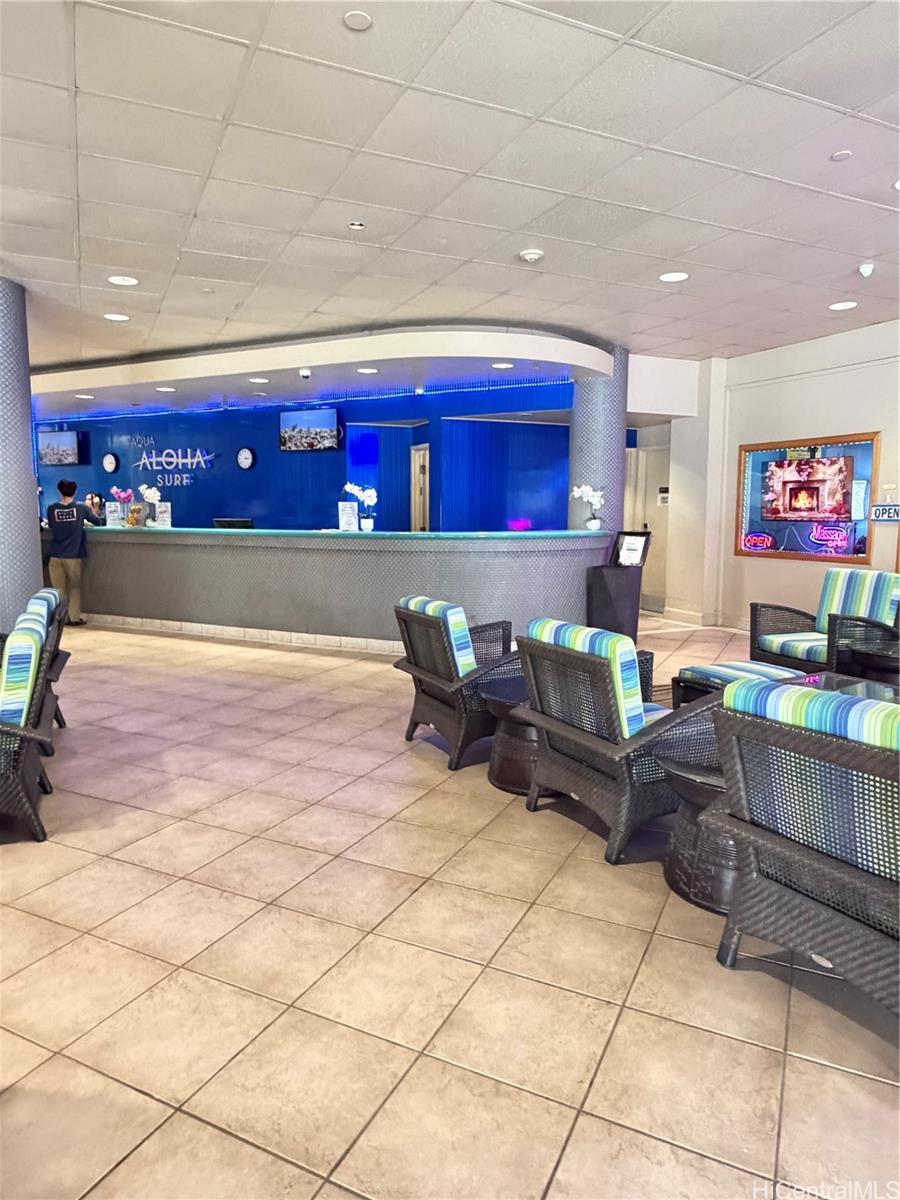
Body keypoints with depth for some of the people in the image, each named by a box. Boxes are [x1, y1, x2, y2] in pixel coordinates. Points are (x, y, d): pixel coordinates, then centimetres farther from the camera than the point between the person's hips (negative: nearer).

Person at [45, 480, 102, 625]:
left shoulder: (51, 509, -2)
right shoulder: (81, 508, -6)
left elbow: (50, 526, 14)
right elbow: (97, 521, 9)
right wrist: (84, 520, 28)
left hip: (55, 555, 2)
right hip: (73, 555, -2)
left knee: (58, 588, 10)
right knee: (74, 586, 10)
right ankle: (74, 617, 10)